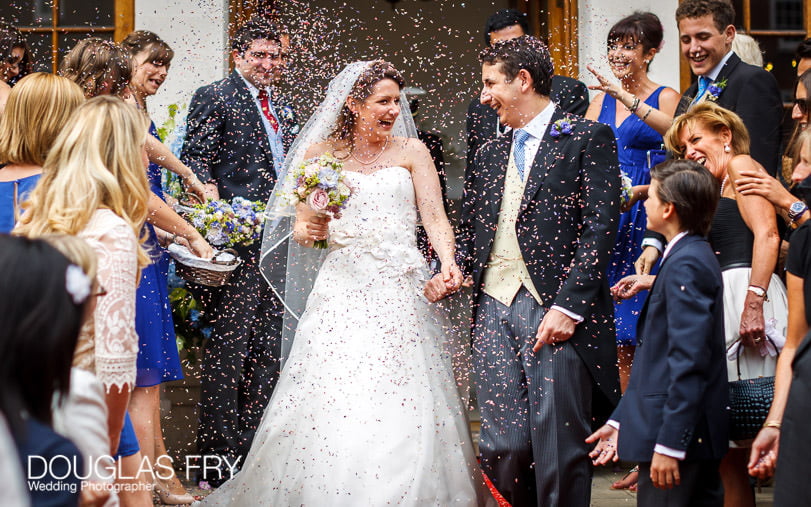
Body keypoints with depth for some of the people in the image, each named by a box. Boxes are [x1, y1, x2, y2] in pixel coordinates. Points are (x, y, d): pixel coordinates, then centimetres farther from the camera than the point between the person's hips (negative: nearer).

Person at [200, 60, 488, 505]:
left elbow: (435, 218, 0)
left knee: (403, 411, -7)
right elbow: (301, 229, 9)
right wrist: (308, 229, -15)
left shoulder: (411, 151, 8)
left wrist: (448, 265, -18)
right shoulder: (321, 153, 8)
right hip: (341, 291, 0)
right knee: (334, 408, -7)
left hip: (402, 289, 0)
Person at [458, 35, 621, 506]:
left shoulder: (587, 138, 2)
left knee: (561, 451, -4)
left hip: (555, 309, -5)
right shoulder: (490, 154, 22)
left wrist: (569, 305, -15)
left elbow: (600, 227, -6)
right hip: (495, 308, 5)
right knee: (503, 447, -1)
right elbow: (470, 235, 21)